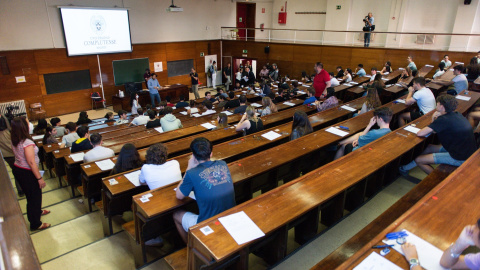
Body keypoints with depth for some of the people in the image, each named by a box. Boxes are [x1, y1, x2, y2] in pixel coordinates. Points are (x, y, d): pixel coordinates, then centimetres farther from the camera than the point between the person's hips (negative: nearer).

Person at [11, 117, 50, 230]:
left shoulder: (14, 142, 0)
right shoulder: (27, 143, -27)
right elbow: (31, 162, -26)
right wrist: (40, 178, -20)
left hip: (17, 169, 9)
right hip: (26, 173, -9)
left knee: (29, 194, 28)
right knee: (35, 196, 6)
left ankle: (37, 211, 50)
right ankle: (35, 224, 19)